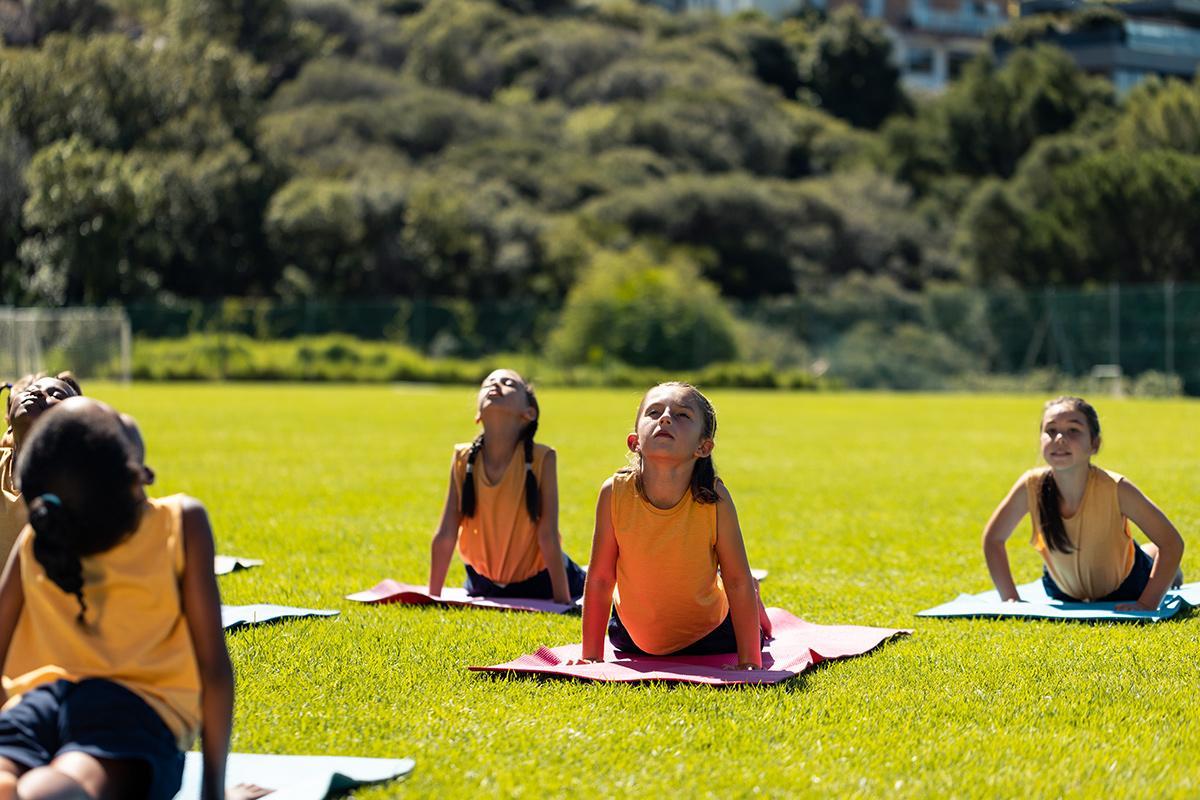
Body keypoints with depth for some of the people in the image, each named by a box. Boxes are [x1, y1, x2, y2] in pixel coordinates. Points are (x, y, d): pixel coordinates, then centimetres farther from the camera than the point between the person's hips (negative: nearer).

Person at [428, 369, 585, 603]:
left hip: (538, 581, -3)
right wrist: (432, 599, -11)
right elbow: (445, 535, -14)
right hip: (483, 582, 3)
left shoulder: (542, 459, -25)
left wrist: (563, 602, -24)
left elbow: (548, 536, -24)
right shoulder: (464, 459, -18)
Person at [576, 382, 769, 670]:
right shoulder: (615, 493, -28)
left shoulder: (713, 498, -31)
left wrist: (750, 661, -21)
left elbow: (737, 581, -21)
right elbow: (600, 579, -18)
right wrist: (590, 656, -15)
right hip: (634, 636, 2)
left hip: (707, 635, -2)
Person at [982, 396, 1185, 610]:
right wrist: (1010, 598, -20)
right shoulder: (1031, 487, -33)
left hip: (1124, 586, -2)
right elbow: (993, 538, -17)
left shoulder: (1116, 489, -38)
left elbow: (1172, 542, -30)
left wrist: (1147, 605, -35)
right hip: (1063, 589, 2)